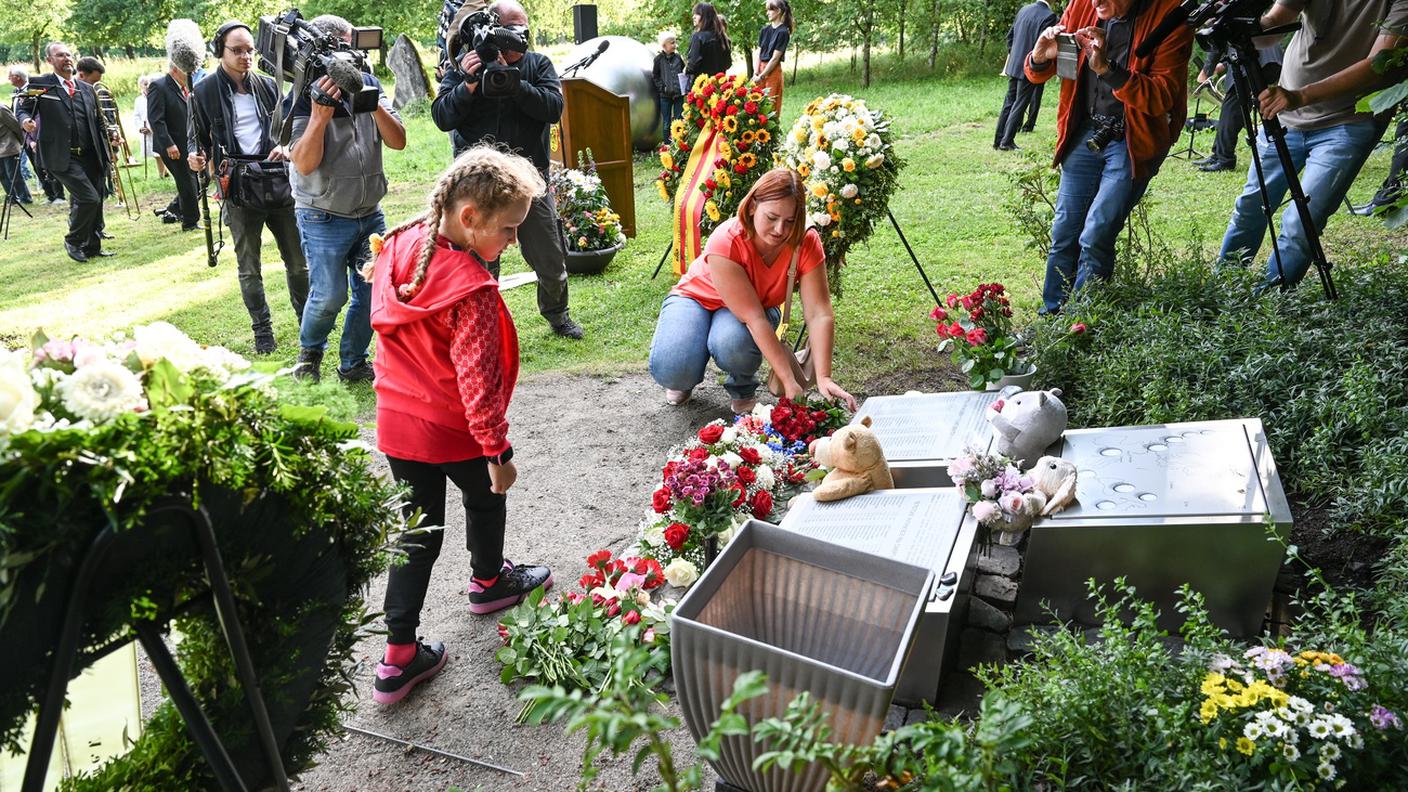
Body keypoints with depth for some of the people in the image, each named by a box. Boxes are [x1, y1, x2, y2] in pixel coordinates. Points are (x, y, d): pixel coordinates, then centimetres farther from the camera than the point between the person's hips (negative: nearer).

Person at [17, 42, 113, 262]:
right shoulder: (39, 85, 2)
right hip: (62, 157, -5)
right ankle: (73, 240, 5)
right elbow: (23, 109, 2)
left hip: (90, 155, 5)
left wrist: (107, 149, 11)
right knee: (88, 198, -16)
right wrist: (26, 121, -20)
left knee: (95, 202, 7)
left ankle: (92, 246, 21)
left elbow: (98, 122, 19)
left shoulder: (87, 89, 15)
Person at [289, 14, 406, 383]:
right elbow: (304, 164, -20)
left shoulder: (368, 83, 2)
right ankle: (309, 351, 24)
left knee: (373, 291, 4)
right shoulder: (305, 96, -11)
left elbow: (398, 141, -3)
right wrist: (320, 114, -31)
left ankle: (353, 364, 21)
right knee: (330, 295, -6)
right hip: (324, 218, -4)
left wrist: (374, 104, -19)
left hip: (371, 214, 5)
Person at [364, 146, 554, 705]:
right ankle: (489, 582, 51)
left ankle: (398, 656, 16)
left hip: (396, 422, 6)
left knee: (419, 532, 15)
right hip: (455, 430, -6)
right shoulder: (471, 287, -27)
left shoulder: (398, 248, -2)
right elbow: (477, 379, -26)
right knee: (486, 498, 24)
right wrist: (498, 451, -18)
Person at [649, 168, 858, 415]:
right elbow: (753, 318, -38)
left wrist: (824, 378, -41)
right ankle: (683, 378, 10)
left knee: (734, 342, -36)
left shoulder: (806, 243, -25)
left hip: (758, 306, 2)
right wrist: (789, 381, -42)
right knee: (671, 370, -30)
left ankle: (743, 390, -1)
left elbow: (820, 315, -28)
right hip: (696, 298, -2)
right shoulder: (725, 242, -35)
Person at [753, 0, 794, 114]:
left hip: (773, 71, -6)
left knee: (771, 105, -3)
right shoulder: (764, 30, 9)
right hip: (761, 68, 6)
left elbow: (775, 58, -13)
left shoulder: (783, 32, -9)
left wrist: (761, 76, -13)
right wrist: (755, 74, -6)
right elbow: (758, 54, 6)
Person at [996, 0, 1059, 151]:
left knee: (1009, 101, 12)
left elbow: (1010, 35, 12)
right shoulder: (1049, 16, -16)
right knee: (1020, 104, 1)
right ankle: (1007, 142, 1)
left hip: (1013, 65, 6)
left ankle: (998, 140, 14)